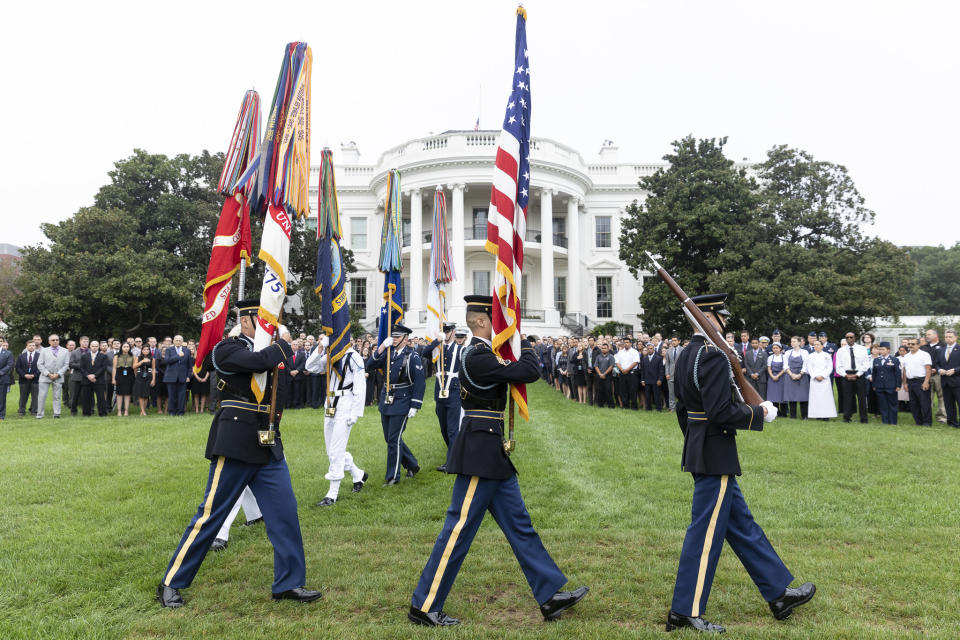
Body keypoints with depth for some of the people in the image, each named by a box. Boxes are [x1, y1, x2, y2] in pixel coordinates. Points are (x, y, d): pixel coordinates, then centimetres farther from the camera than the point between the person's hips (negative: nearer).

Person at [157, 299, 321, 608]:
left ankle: (289, 583, 15)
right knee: (211, 514, 2)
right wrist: (282, 345, -6)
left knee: (285, 511, 3)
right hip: (236, 443, -7)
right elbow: (260, 361, -21)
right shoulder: (227, 349, -7)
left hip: (268, 445, 7)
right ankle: (171, 583, 19)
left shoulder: (267, 350, 17)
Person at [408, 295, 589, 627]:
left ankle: (550, 594, 23)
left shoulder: (478, 353, 13)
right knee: (460, 528, -2)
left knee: (519, 524, 13)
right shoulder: (478, 356, -18)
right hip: (481, 453, -10)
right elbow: (529, 373, -21)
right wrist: (526, 345, -2)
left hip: (491, 453, 10)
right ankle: (424, 606, 10)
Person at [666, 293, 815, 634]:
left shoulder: (686, 355, 11)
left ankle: (779, 593, 31)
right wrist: (759, 413, -10)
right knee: (706, 532, 0)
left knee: (741, 524, 17)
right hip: (716, 456, -10)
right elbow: (720, 412, -26)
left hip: (698, 450, 10)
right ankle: (685, 612, 10)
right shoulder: (714, 356, -19)